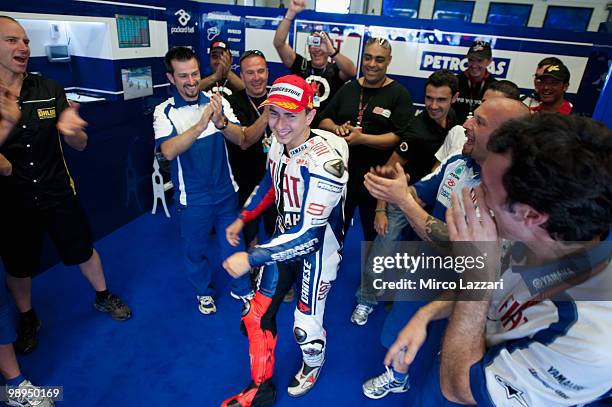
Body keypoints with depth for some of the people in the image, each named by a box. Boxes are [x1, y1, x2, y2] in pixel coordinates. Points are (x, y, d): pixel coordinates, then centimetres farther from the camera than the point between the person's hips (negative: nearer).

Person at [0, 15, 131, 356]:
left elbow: (80, 145, -4)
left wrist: (70, 131, -28)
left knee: (83, 250, 15)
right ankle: (27, 319, 43)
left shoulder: (50, 90, -5)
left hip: (58, 193, 1)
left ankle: (103, 297, 41)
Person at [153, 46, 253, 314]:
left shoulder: (217, 101, -5)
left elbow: (240, 139, -11)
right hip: (193, 198, -1)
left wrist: (220, 121, -32)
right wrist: (201, 125, -39)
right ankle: (204, 291, 44)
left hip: (226, 191, 2)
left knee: (233, 242, 17)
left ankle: (241, 288, 41)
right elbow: (168, 151, -26)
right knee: (196, 248, 18)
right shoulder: (164, 111, -11)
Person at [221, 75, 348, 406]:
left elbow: (308, 234, -30)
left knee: (305, 327, 6)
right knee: (256, 316, 10)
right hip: (284, 240, 7)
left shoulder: (324, 159, -31)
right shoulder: (278, 143, -7)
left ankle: (312, 366, 45)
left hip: (317, 250, -6)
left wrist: (250, 259, -26)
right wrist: (242, 219, 15)